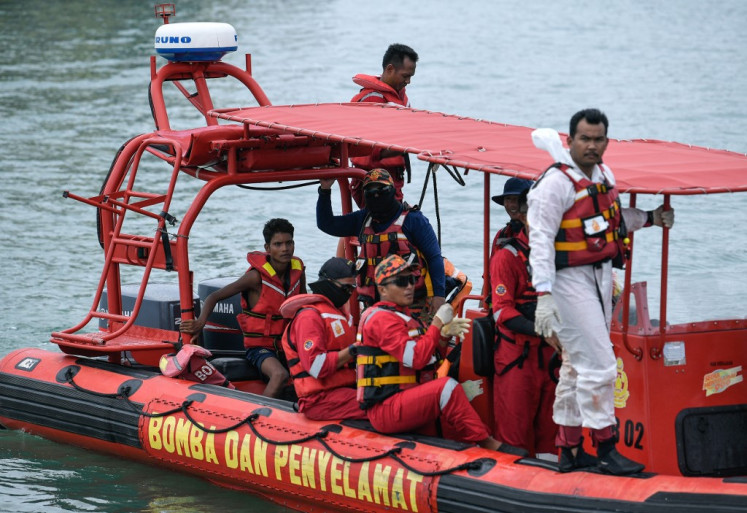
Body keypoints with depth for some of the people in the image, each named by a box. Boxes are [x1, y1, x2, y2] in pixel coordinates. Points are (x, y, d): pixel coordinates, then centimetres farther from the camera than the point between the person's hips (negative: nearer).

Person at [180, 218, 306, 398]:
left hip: (287, 345, 6)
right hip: (259, 346, -6)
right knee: (280, 375, -35)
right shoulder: (257, 276, -15)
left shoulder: (298, 270, 1)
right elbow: (214, 297, -13)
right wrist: (200, 322, -30)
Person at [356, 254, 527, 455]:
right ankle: (488, 444, -17)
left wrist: (445, 335, 1)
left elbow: (428, 355, 19)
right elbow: (416, 359, -21)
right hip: (385, 409, -11)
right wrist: (438, 323, -12)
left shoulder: (403, 317, 21)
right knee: (447, 387, -24)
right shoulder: (382, 319, -12)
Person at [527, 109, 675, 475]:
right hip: (569, 279, -9)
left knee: (576, 364, 15)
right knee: (598, 365, -11)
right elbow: (541, 239, -22)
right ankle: (606, 450, -3)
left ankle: (569, 451, 23)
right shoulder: (556, 183, -18)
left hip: (600, 276, 9)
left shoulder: (603, 176, 8)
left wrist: (651, 218, 10)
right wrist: (543, 295, -28)